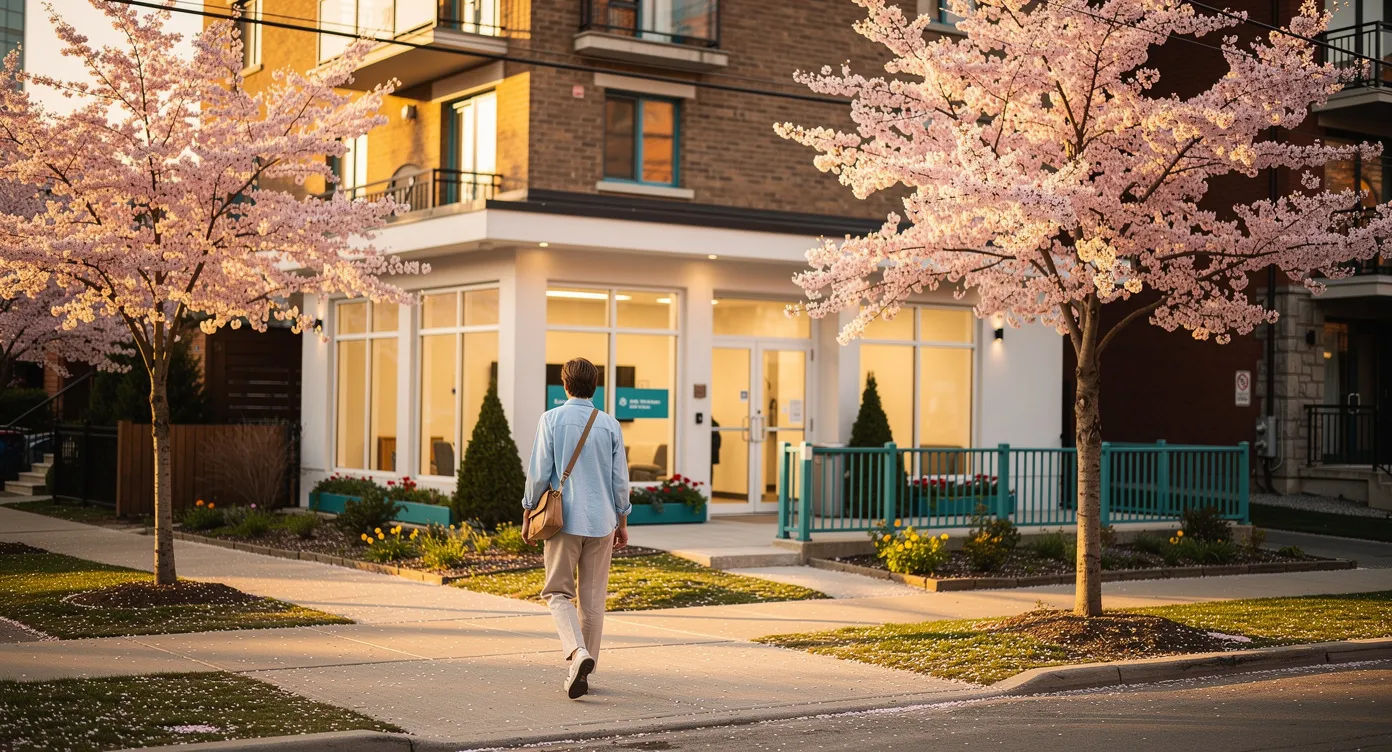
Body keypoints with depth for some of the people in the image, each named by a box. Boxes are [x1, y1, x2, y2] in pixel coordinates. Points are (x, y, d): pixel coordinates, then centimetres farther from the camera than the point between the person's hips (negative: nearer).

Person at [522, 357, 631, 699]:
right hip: (601, 521, 3)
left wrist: (529, 514, 6)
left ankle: (577, 652, -19)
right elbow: (620, 479, 5)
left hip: (564, 519, -2)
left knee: (558, 592, 4)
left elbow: (539, 472, -6)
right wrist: (622, 522, 16)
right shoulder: (610, 424, 2)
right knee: (593, 598, 9)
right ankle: (583, 671, 14)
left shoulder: (552, 419, -5)